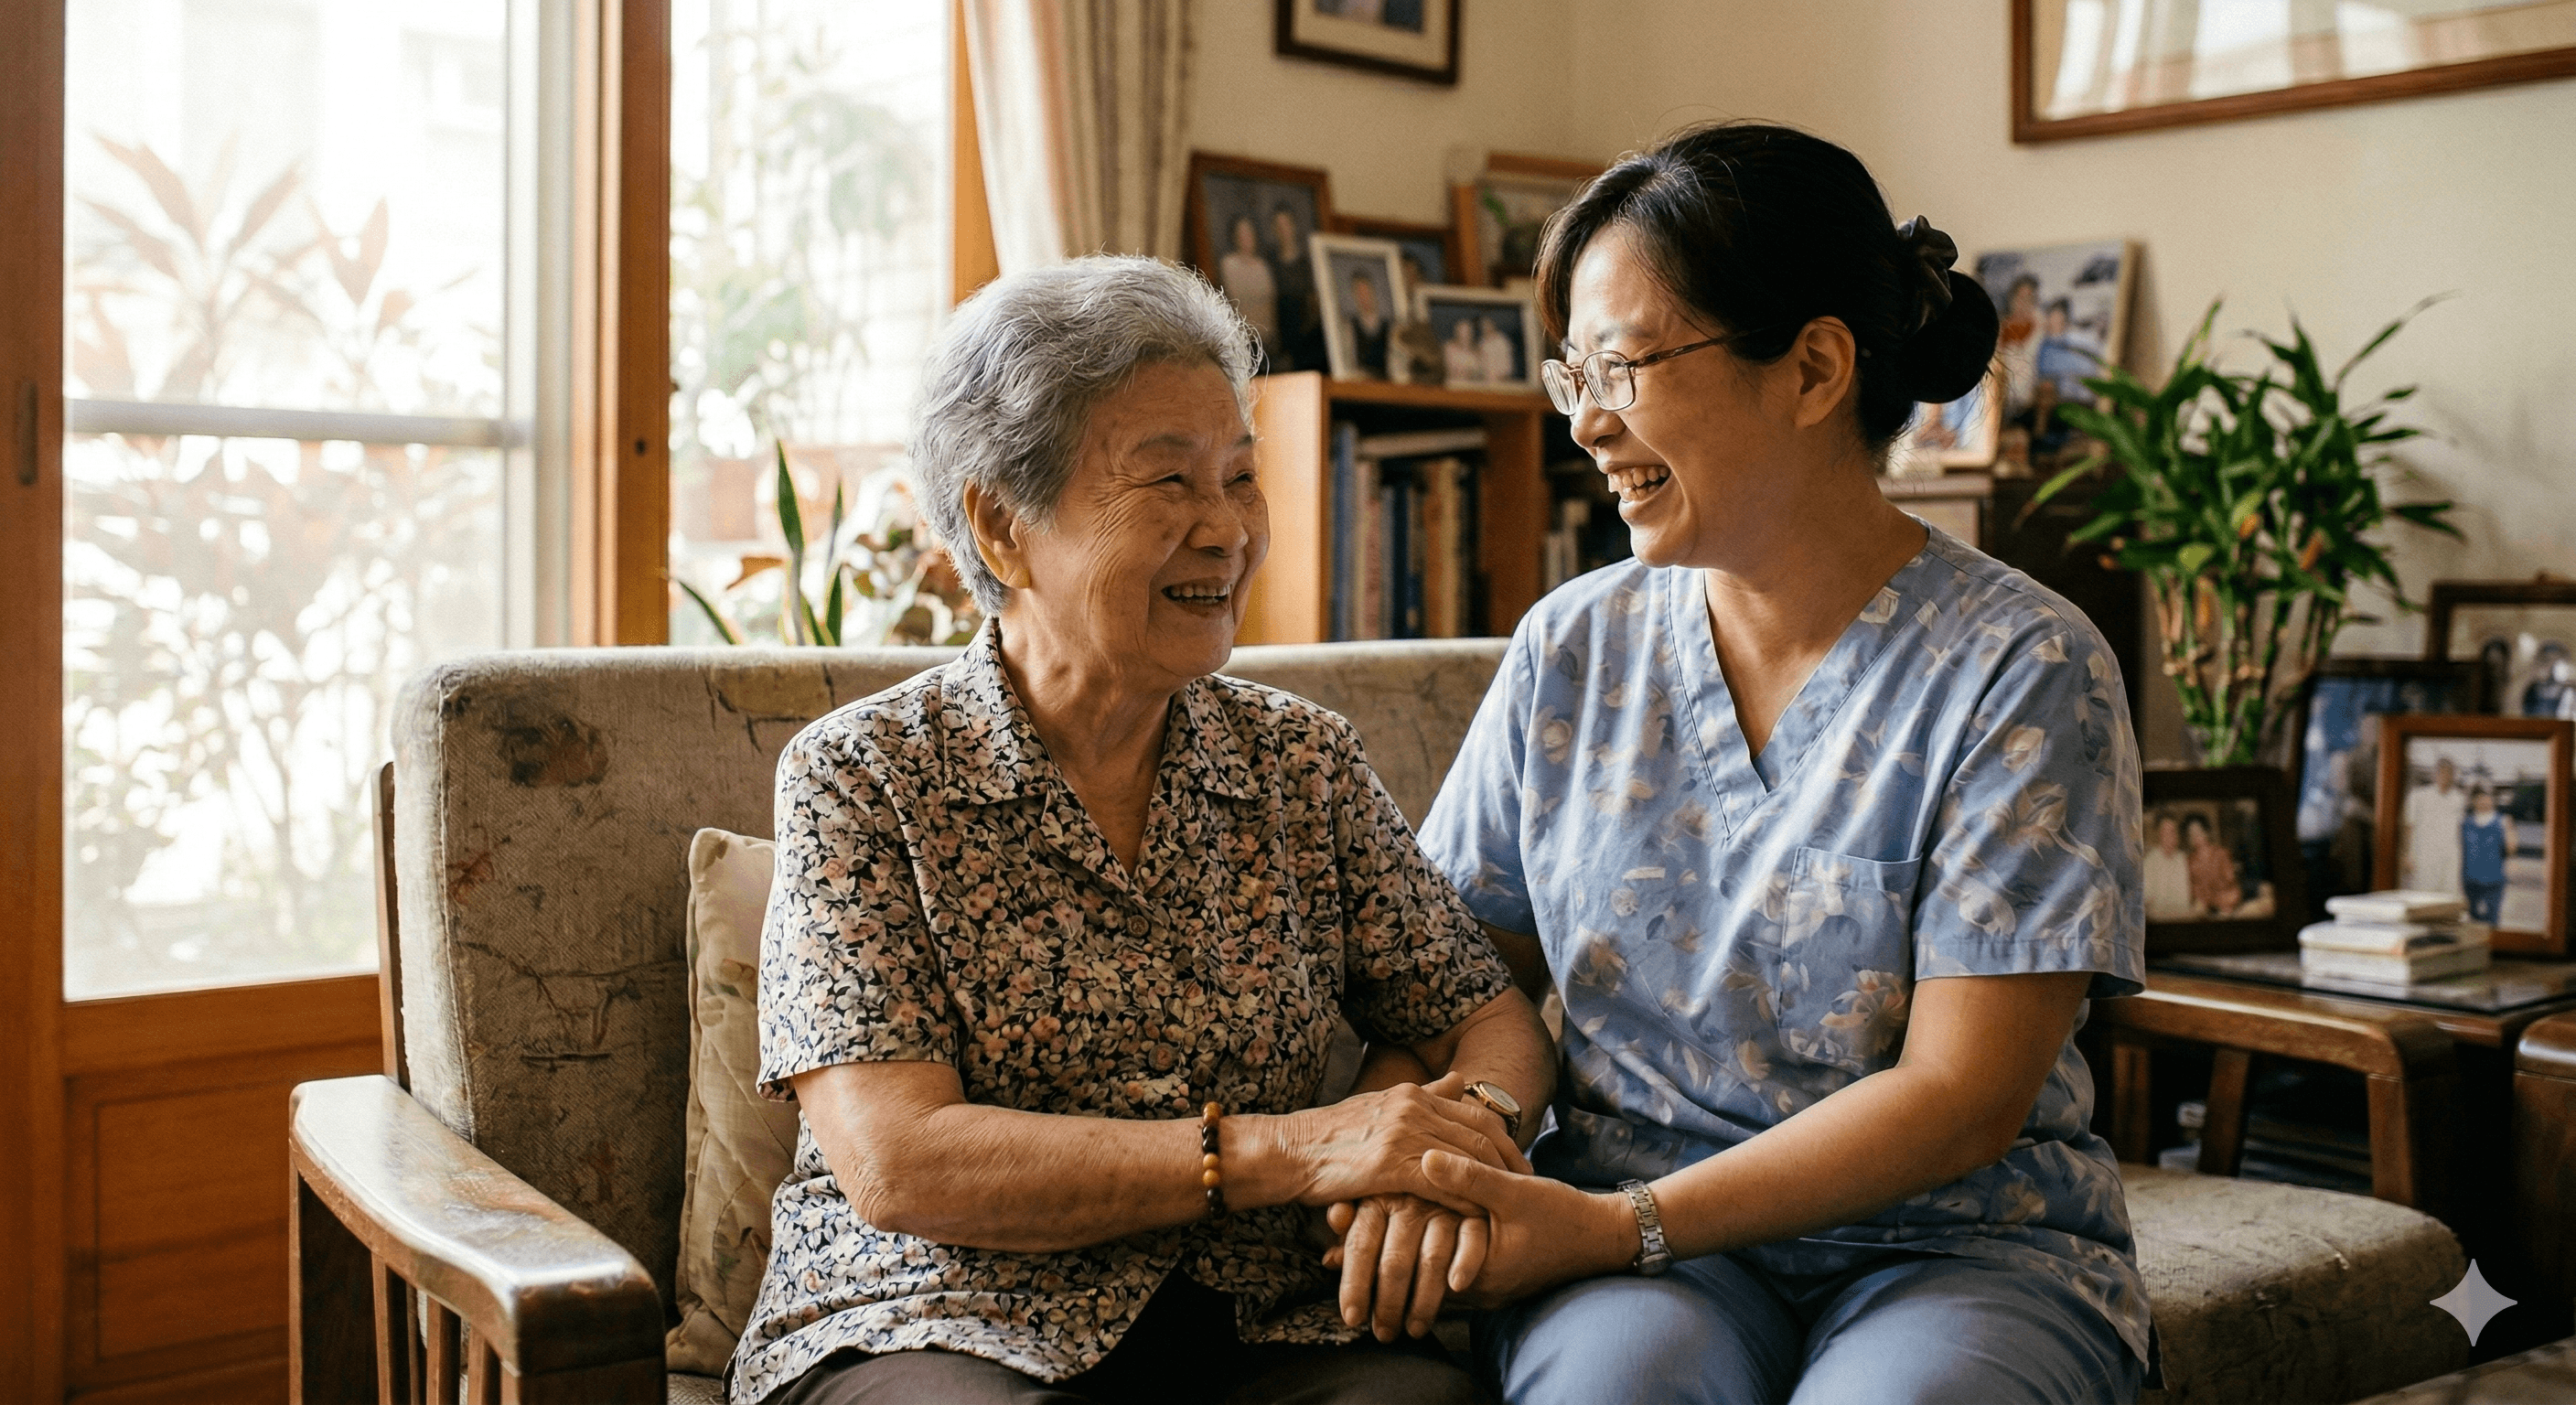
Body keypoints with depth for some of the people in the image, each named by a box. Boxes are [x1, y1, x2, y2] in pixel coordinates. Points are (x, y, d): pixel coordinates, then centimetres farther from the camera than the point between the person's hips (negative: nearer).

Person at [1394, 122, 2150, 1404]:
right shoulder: (1570, 649, 5)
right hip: (1622, 1226, 2)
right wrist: (1419, 1173, -15)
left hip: (1957, 1242, -1)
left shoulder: (2021, 666, -9)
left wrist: (1624, 1226, -19)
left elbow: (1963, 1095, -13)